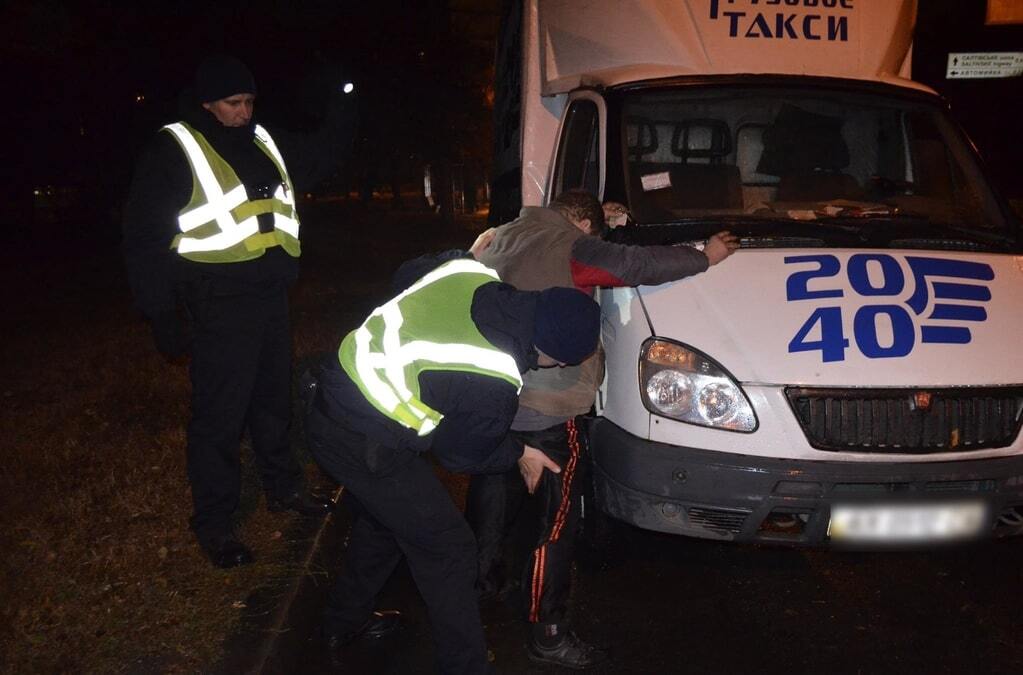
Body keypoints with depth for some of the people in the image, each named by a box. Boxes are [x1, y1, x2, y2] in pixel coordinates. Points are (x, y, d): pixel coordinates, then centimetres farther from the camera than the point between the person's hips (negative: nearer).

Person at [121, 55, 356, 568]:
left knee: (274, 400, 19)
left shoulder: (264, 142, 11)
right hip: (220, 308, -7)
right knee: (219, 416, -1)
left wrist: (342, 110, 10)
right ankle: (213, 525, 12)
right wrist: (163, 322, -11)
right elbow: (144, 241, -8)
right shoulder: (173, 150, -7)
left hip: (271, 298, 7)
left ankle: (283, 487, 37)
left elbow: (320, 159, 28)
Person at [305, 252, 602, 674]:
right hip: (365, 446, -9)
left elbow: (407, 275, 13)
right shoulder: (494, 388, -24)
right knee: (449, 548, 5)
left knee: (383, 516, 30)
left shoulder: (469, 272, -8)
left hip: (330, 401, 9)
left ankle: (343, 623, 48)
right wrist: (519, 455, 11)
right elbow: (458, 455, -5)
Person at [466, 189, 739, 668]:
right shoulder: (571, 248, -10)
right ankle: (547, 635, 6)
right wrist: (705, 256, 2)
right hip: (546, 408, -8)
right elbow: (638, 265, -12)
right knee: (556, 516, 0)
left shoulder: (502, 237, 13)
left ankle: (483, 577, 45)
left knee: (492, 487, 27)